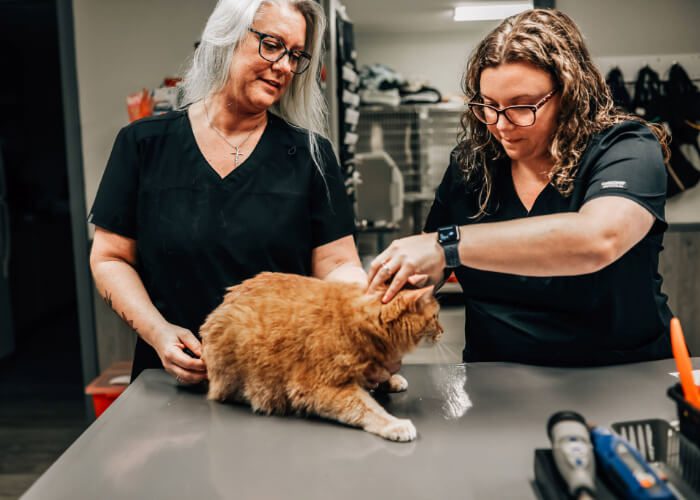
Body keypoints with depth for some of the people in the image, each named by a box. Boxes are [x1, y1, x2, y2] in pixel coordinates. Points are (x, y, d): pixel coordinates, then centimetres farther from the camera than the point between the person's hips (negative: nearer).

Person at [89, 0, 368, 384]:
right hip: (175, 377, 0)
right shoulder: (144, 144, 3)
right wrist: (157, 330, -10)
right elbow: (110, 259, 6)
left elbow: (337, 266, 0)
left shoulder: (310, 153, 3)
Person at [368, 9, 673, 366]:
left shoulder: (626, 149, -11)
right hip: (496, 378, 3)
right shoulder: (471, 162, 2)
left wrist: (448, 244, -34)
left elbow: (597, 240, -32)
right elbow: (428, 268, 12)